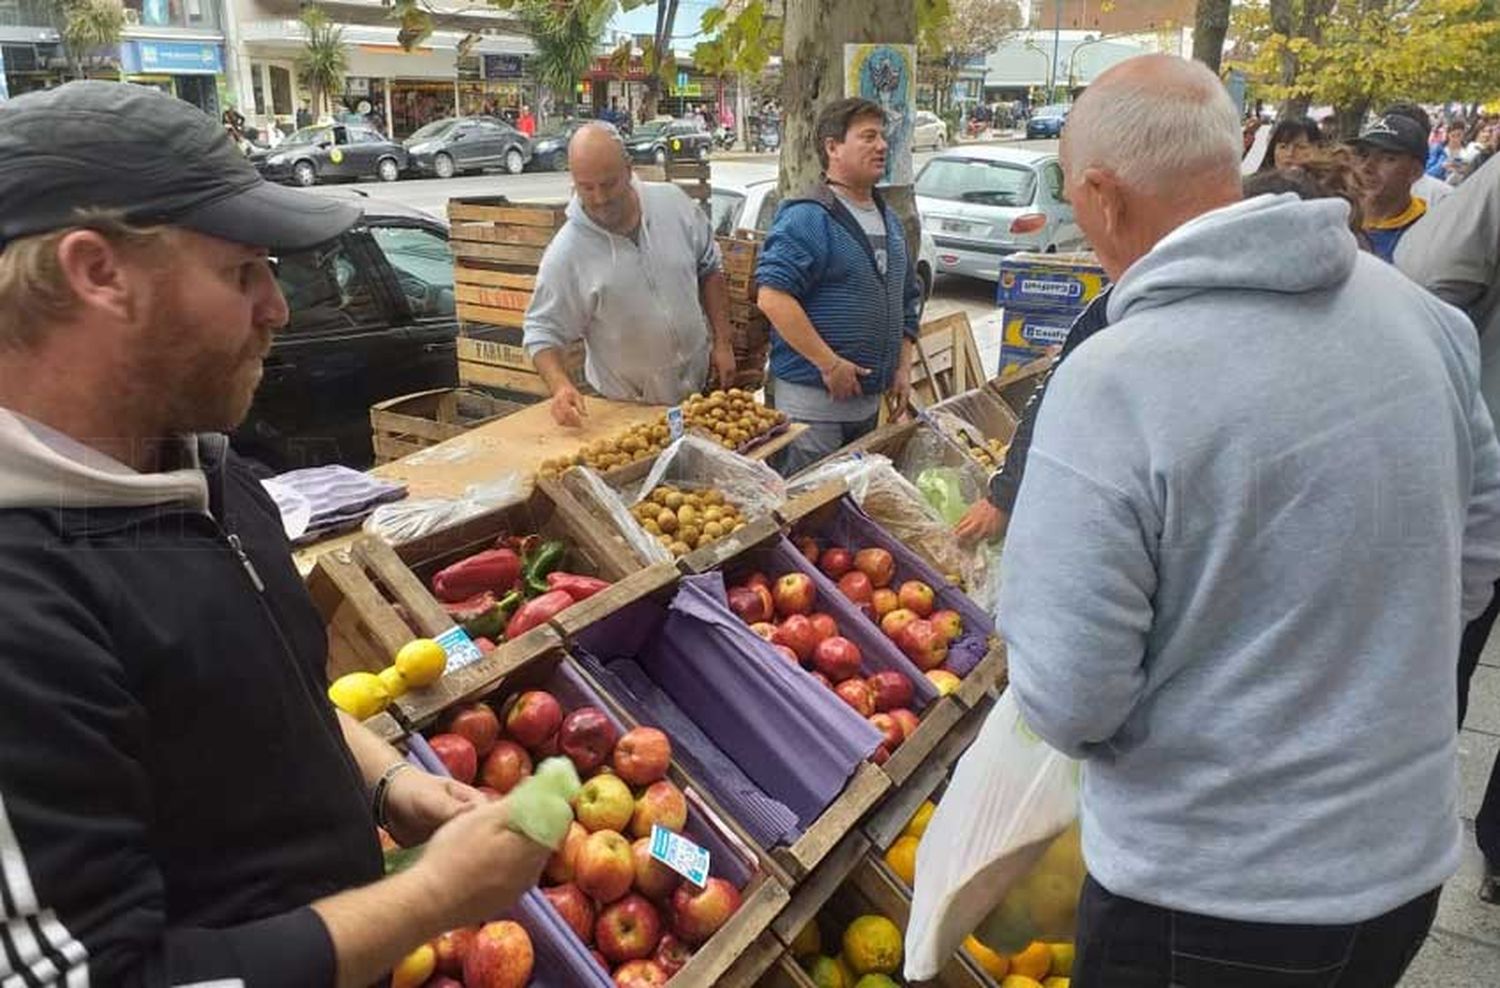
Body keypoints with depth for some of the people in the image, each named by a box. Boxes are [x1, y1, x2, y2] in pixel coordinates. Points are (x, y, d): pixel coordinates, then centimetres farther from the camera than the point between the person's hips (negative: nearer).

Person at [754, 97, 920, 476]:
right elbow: (772, 298, -24)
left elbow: (907, 299, 24)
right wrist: (829, 364, -23)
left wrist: (903, 367, 13)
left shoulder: (890, 219, 15)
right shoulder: (807, 218, -13)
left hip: (870, 399, 9)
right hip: (813, 399, -8)